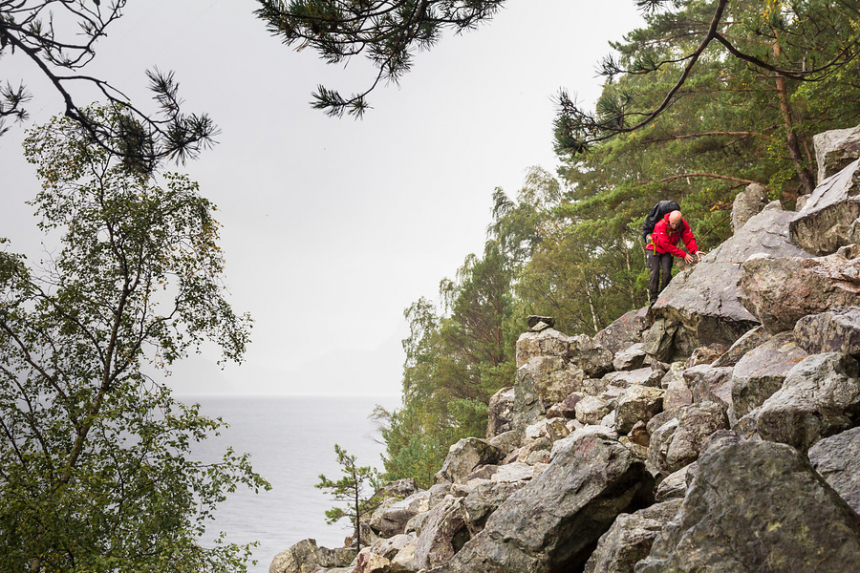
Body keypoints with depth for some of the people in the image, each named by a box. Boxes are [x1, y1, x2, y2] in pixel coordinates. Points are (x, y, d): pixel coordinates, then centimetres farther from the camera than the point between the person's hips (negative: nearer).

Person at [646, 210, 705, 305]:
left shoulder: (683, 225, -17)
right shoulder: (661, 225, -30)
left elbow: (689, 239, -12)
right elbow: (666, 245, -33)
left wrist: (695, 250, -33)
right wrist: (683, 255, -35)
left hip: (668, 252, 4)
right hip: (655, 248, -3)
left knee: (666, 273, -11)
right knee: (655, 272, -15)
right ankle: (653, 297, -13)